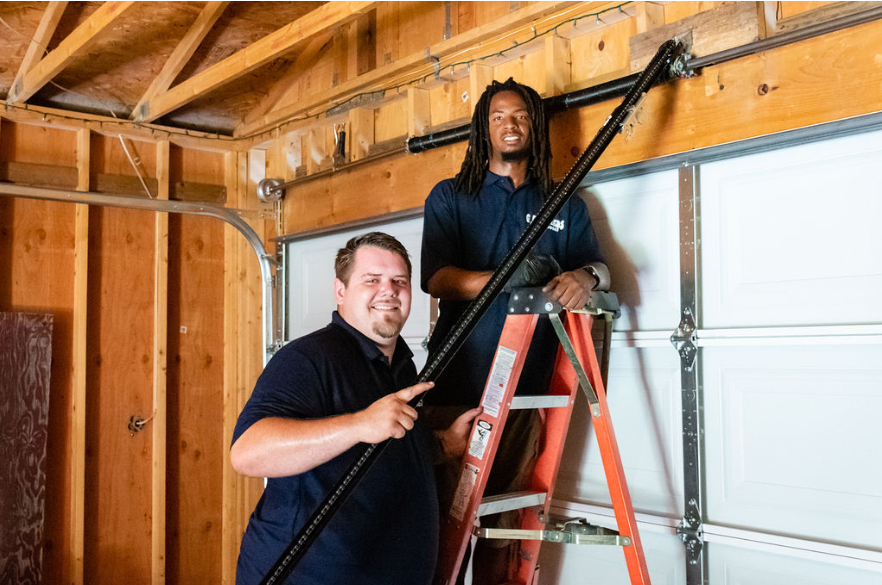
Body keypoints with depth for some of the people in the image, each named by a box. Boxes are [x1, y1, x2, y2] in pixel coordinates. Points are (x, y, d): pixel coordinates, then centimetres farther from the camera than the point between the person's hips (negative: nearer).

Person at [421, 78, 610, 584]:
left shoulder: (565, 205, 17)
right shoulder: (450, 197, 9)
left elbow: (598, 266, 8)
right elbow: (437, 277, -4)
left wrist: (586, 277, -17)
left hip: (527, 390, 2)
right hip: (457, 385, -2)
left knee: (507, 522, 6)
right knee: (443, 515, -1)